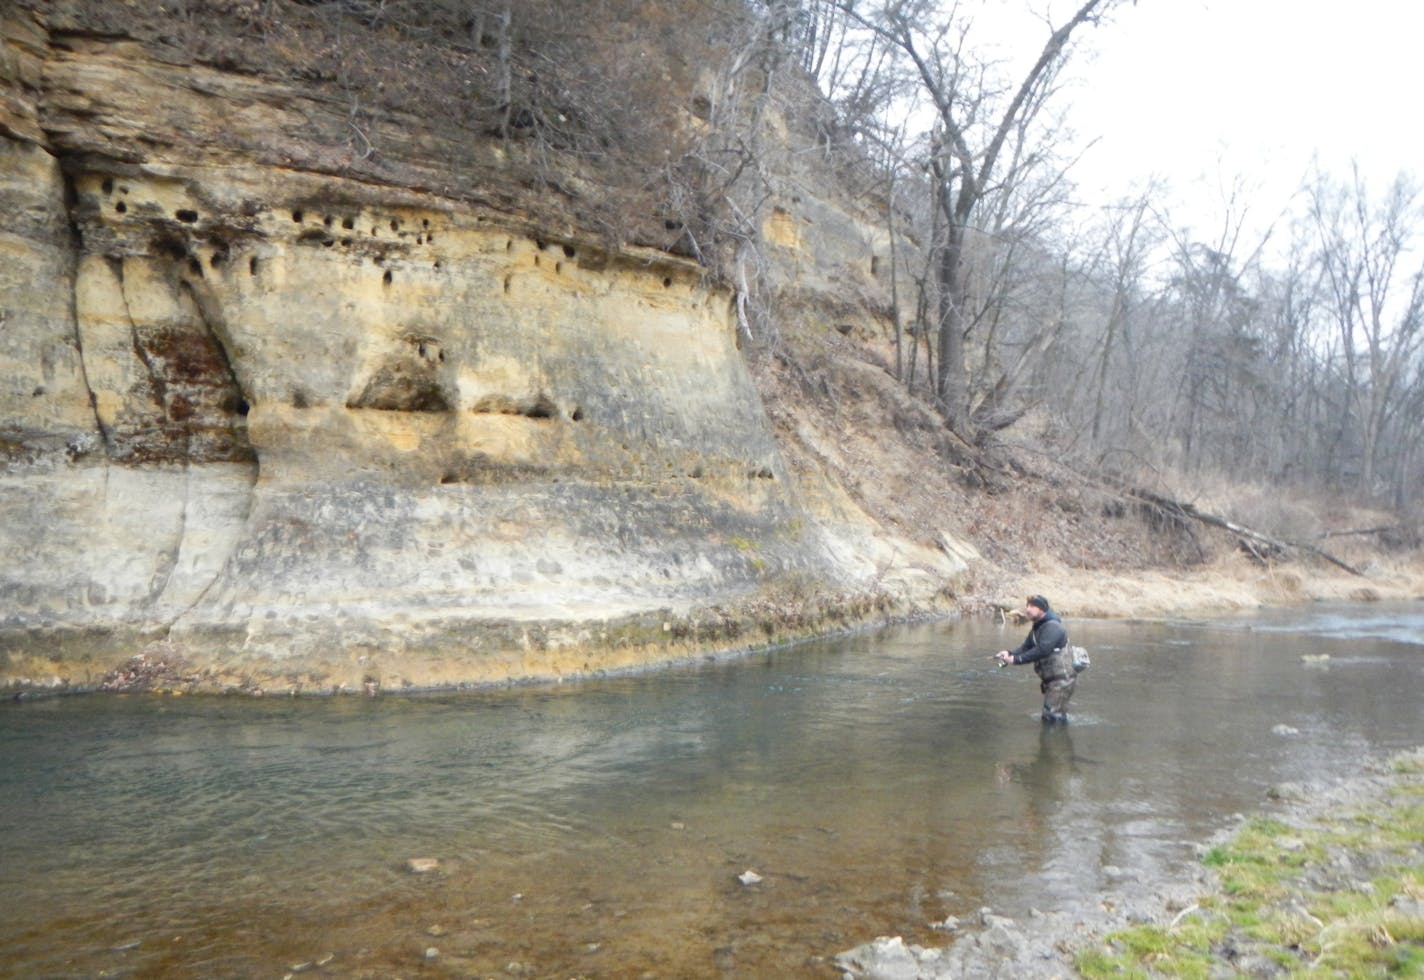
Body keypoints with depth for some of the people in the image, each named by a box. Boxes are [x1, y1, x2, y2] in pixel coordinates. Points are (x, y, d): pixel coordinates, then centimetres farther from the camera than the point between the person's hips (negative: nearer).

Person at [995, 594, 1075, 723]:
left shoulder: (1053, 627, -19)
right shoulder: (1037, 628, 14)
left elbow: (1041, 650, -30)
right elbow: (1026, 646, 5)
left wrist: (1016, 659, -29)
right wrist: (1009, 653, -15)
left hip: (1062, 679, -10)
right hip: (1051, 679, 10)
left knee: (1052, 715, -12)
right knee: (1047, 716, 17)